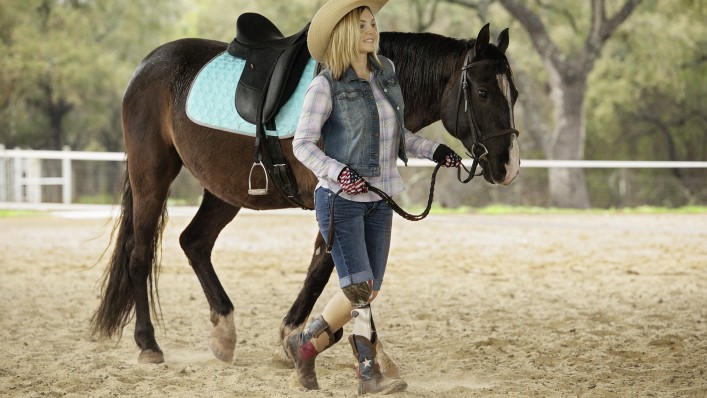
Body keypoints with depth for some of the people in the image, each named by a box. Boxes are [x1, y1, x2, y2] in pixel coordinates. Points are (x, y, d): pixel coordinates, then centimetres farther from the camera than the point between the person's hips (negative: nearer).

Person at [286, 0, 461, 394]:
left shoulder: (387, 73, 7)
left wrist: (433, 150, 8)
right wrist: (338, 172, -28)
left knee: (369, 291, 9)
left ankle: (306, 344, 24)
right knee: (358, 288, -12)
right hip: (341, 199, -7)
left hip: (379, 199, 7)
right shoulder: (326, 86, -12)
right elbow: (303, 144, -13)